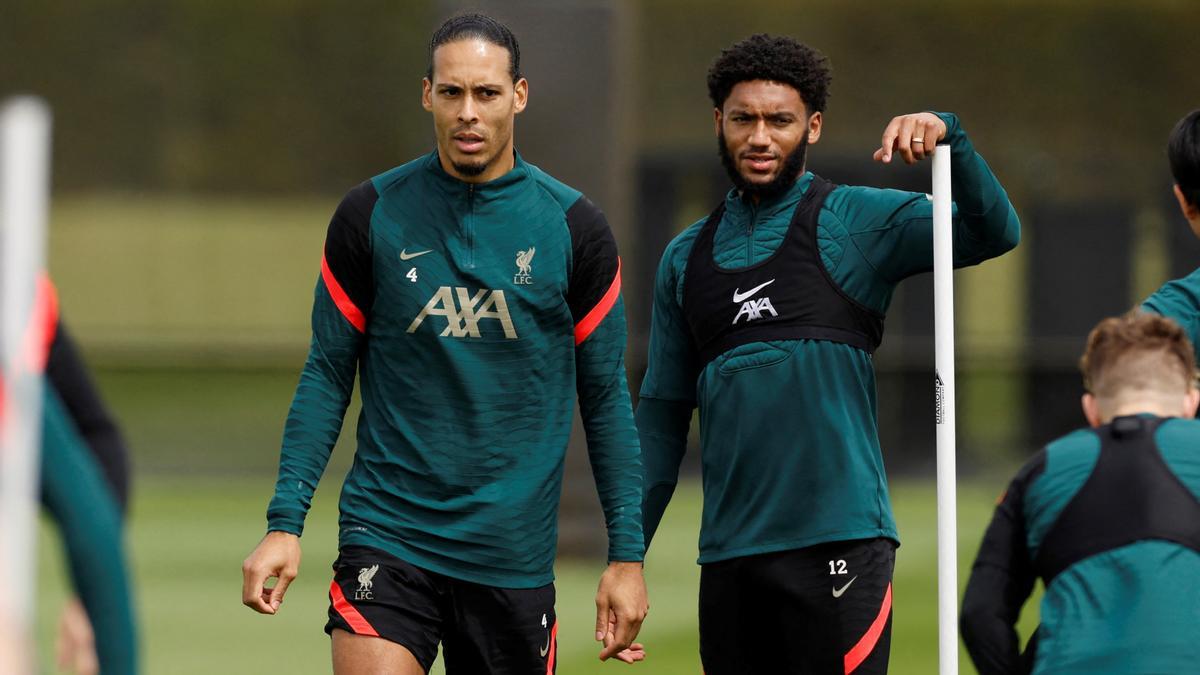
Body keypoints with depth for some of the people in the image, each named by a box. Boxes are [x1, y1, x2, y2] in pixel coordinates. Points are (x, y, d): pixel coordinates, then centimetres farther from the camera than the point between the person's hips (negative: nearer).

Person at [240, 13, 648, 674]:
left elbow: (605, 397, 6)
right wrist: (284, 523, -3)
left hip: (515, 560, 1)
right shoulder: (371, 216, 0)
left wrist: (627, 554, 3)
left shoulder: (573, 228, 1)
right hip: (386, 538, -1)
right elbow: (327, 374, 6)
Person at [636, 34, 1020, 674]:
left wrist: (946, 135, -25)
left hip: (839, 541, -5)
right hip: (729, 549, 5)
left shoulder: (856, 221, 4)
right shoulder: (686, 257, 17)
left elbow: (993, 232, -10)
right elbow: (662, 413, 20)